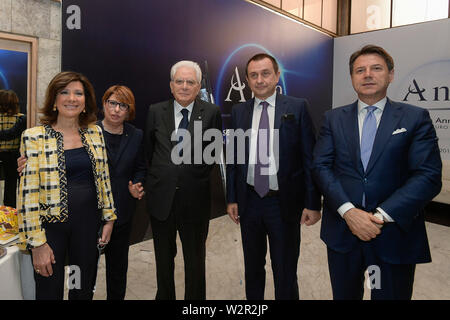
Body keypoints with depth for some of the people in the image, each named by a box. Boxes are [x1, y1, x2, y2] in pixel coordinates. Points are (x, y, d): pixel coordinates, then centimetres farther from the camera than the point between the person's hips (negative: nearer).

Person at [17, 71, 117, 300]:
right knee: (49, 291, 13)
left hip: (88, 223, 4)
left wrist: (109, 217, 8)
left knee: (84, 290, 18)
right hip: (51, 224, -3)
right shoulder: (34, 137, -9)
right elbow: (28, 191, -11)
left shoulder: (94, 133, 3)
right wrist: (37, 243, -12)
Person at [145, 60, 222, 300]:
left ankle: (195, 298, 33)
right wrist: (164, 174, 7)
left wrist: (196, 173, 0)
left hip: (195, 199, -2)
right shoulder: (156, 111, 2)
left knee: (195, 259, 14)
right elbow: (149, 150, 10)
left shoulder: (211, 113, -4)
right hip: (161, 197, 2)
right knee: (163, 258, 20)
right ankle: (164, 296, 40)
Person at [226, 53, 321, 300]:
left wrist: (313, 203, -9)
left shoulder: (297, 108, -4)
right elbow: (233, 158, 8)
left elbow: (309, 158, -6)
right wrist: (231, 198, 5)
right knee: (252, 269, 20)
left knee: (285, 274, 10)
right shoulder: (238, 111, 5)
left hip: (284, 203, -3)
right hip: (249, 201, 4)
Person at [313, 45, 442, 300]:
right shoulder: (334, 118, 6)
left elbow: (429, 176, -8)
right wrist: (349, 211, -16)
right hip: (342, 230, 2)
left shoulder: (416, 118, 0)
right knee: (344, 295, 18)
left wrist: (381, 216, -17)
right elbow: (322, 166, -3)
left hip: (395, 234, -1)